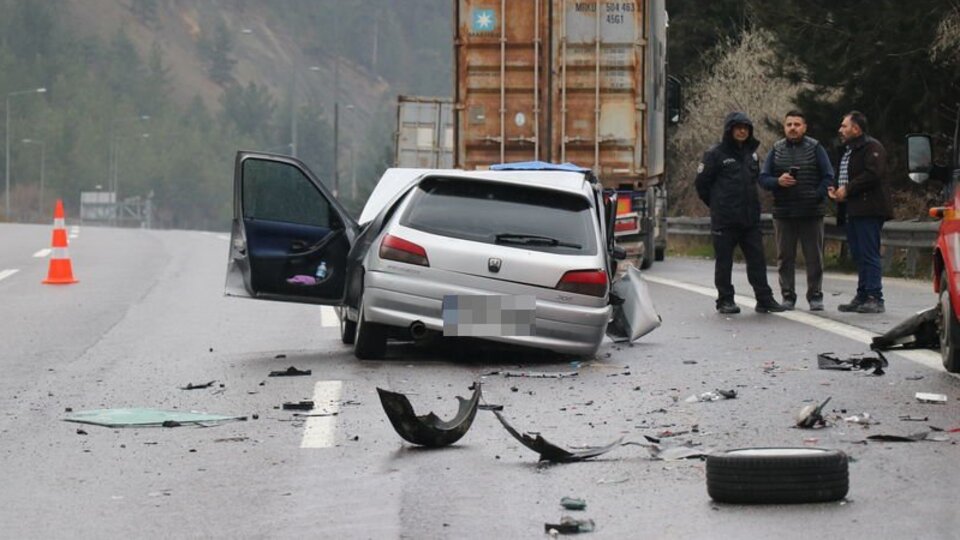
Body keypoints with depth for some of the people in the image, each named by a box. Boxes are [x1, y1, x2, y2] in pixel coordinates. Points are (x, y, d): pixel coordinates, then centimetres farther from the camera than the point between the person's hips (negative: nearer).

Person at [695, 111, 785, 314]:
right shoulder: (715, 154, -5)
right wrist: (717, 204, 6)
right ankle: (725, 300, 10)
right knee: (724, 260, 2)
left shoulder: (751, 154, 13)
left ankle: (764, 299, 4)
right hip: (724, 219, -5)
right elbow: (701, 182, -2)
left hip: (750, 218, 5)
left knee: (757, 259, 2)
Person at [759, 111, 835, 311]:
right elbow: (763, 178, 5)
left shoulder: (815, 148, 2)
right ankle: (788, 296, 12)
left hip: (811, 213, -2)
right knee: (785, 257, 4)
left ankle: (815, 296, 9)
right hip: (783, 213, 2)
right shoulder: (776, 150, 8)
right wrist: (778, 181, -15)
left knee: (814, 257, 2)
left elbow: (828, 176, 0)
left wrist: (818, 196, -14)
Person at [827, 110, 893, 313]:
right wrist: (836, 190, 9)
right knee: (859, 256, 10)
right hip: (853, 211, 10)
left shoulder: (872, 147, -8)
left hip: (868, 211, -10)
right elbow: (844, 177, 31)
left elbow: (873, 174, -20)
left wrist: (847, 189, -16)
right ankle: (862, 297, 13)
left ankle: (875, 298, -12)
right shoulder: (848, 150, 24)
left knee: (869, 255, -11)